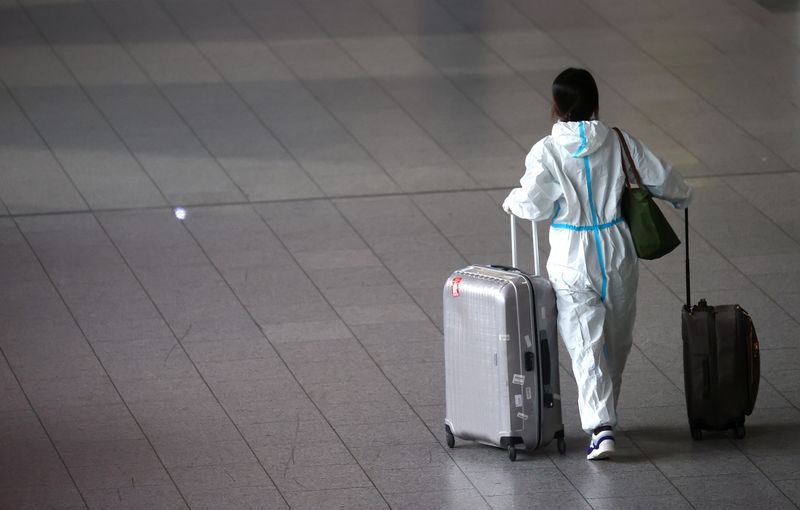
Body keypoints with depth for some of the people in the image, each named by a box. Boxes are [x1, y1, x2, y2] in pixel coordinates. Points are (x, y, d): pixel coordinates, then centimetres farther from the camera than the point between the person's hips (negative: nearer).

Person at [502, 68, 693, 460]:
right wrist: (682, 196, 24)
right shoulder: (620, 144, -5)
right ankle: (605, 411, 36)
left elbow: (532, 205, -15)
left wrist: (512, 201, 8)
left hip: (573, 262, -3)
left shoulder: (547, 152, -14)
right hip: (618, 254, 3)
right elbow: (659, 177, 3)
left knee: (586, 347, -3)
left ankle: (600, 427, -15)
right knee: (617, 342, 21)